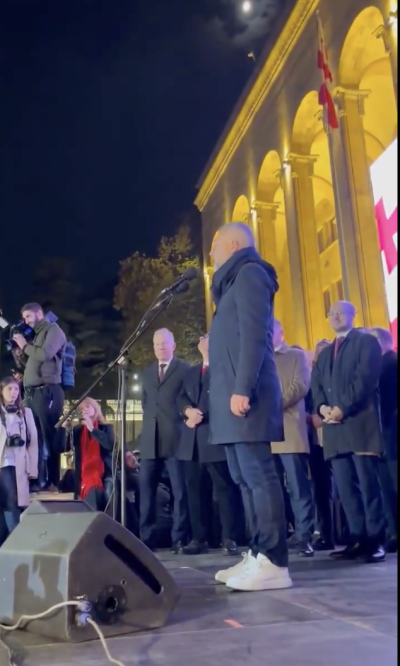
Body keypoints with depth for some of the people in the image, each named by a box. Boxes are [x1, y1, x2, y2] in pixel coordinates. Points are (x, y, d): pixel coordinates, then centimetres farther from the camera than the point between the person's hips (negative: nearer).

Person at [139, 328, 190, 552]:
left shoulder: (185, 369, 4)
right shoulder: (148, 372, 21)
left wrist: (187, 417, -9)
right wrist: (149, 421, 13)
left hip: (175, 437, -5)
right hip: (150, 439, 5)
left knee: (180, 490, -2)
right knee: (146, 490, 4)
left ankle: (180, 538, 3)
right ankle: (146, 538, 10)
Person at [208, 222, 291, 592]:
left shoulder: (249, 273, -3)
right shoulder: (235, 281, 26)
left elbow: (254, 334, -16)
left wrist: (243, 388, -22)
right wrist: (232, 390, 16)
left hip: (245, 394, -10)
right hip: (232, 394, 10)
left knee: (258, 475, -10)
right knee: (244, 478, 8)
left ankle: (273, 562, -8)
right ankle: (257, 555, 13)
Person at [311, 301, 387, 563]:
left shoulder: (367, 342, 6)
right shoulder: (325, 353, 27)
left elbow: (365, 378, -8)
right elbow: (316, 385, 16)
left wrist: (343, 408, -16)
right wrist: (322, 407, -5)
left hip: (360, 422, -6)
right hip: (335, 426, 7)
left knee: (368, 483, -8)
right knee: (346, 486, 4)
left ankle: (376, 540, -3)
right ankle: (358, 539, 8)